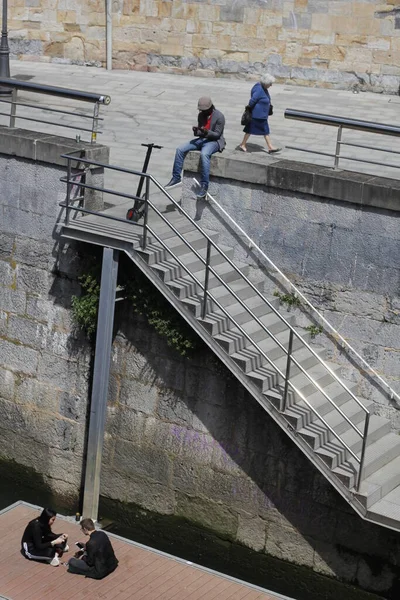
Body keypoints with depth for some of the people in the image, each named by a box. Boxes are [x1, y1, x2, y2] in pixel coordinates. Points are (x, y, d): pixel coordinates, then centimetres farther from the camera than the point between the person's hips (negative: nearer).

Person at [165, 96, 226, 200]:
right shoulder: (201, 115, 7)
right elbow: (200, 132, 13)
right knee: (180, 149, -11)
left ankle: (204, 186, -39)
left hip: (214, 141, -7)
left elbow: (217, 134, -12)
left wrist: (207, 132, -30)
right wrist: (196, 131, -11)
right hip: (202, 139, 7)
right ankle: (176, 178, -4)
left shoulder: (219, 116, -12)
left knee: (204, 154, -40)